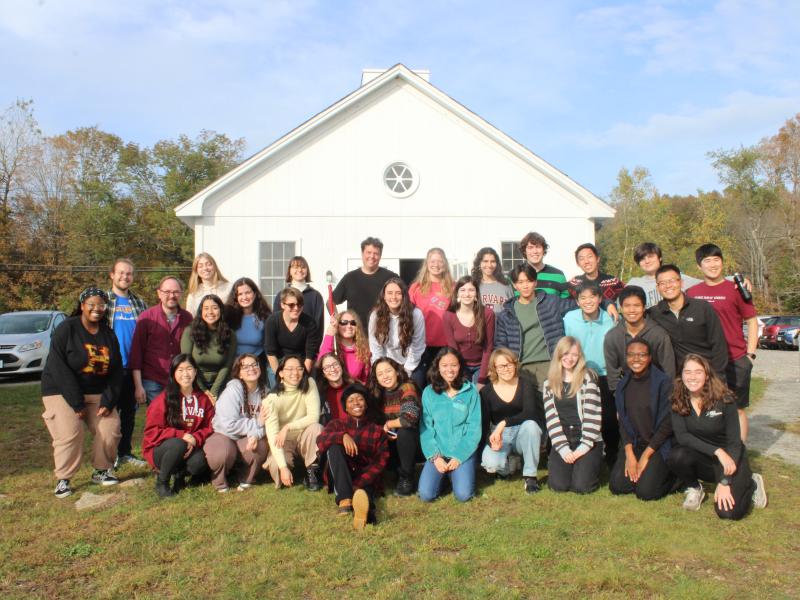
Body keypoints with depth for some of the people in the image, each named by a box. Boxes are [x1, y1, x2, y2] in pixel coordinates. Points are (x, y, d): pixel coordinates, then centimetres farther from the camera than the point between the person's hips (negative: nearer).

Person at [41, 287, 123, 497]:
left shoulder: (109, 334, 4)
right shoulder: (66, 329, -10)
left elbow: (116, 370, 3)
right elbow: (58, 367, -17)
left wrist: (109, 401, -9)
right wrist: (76, 402, -19)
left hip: (97, 393, 4)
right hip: (62, 392, -4)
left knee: (110, 430, -7)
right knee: (69, 434, -18)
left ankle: (101, 471, 14)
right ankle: (63, 480, 1)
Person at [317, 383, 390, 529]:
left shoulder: (377, 430, 11)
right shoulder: (337, 424, 14)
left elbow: (380, 462, -3)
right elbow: (320, 442, -8)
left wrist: (359, 484, -21)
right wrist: (343, 436, -29)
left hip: (367, 479, -1)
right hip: (341, 479, 1)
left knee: (363, 490, -36)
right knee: (334, 446, -25)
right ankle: (345, 499, -39)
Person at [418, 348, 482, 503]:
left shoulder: (471, 391, -2)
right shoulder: (429, 392, 1)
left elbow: (474, 428, -4)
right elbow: (426, 428, 0)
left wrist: (459, 457, -11)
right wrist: (435, 457, -11)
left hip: (463, 452, -1)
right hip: (437, 452, 1)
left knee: (463, 495, -20)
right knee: (426, 495, -16)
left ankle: (456, 472, 13)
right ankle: (443, 473, 15)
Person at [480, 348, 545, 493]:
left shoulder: (525, 385, -7)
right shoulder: (486, 392, -4)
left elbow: (530, 413, -23)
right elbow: (484, 423, -4)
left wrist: (503, 423, -33)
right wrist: (491, 440, -25)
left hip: (522, 434, 0)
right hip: (498, 436, 0)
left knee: (530, 424, -36)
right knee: (491, 464, -31)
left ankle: (530, 475, -18)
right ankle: (510, 462, 8)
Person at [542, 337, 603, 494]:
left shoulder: (587, 378, -3)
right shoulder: (550, 383, 7)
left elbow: (592, 414, -8)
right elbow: (551, 417, 0)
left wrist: (584, 446, -15)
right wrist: (563, 449, -11)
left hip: (587, 442, -2)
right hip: (562, 442, 2)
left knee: (581, 485, -19)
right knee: (558, 485, -17)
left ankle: (593, 464, 14)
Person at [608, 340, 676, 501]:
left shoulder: (663, 382, -11)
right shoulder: (623, 385, 6)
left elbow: (667, 423, -12)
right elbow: (623, 421, 5)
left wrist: (645, 456, -12)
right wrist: (629, 454, -8)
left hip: (659, 445, -5)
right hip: (633, 444, 5)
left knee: (646, 491, -18)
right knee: (617, 486, -11)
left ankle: (670, 474, 10)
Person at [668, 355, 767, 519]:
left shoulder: (724, 400, -17)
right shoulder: (678, 401, -9)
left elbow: (734, 442, -16)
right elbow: (681, 436, -17)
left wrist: (724, 482, -21)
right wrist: (717, 451, -29)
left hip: (730, 457, -2)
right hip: (702, 458, 2)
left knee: (728, 512, -21)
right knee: (677, 455, -31)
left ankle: (752, 483, 12)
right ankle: (694, 489, 0)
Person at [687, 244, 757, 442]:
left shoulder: (735, 289, -2)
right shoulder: (692, 293, 6)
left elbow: (752, 322, 2)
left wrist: (750, 354, -4)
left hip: (735, 361, -3)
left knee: (737, 409, 6)